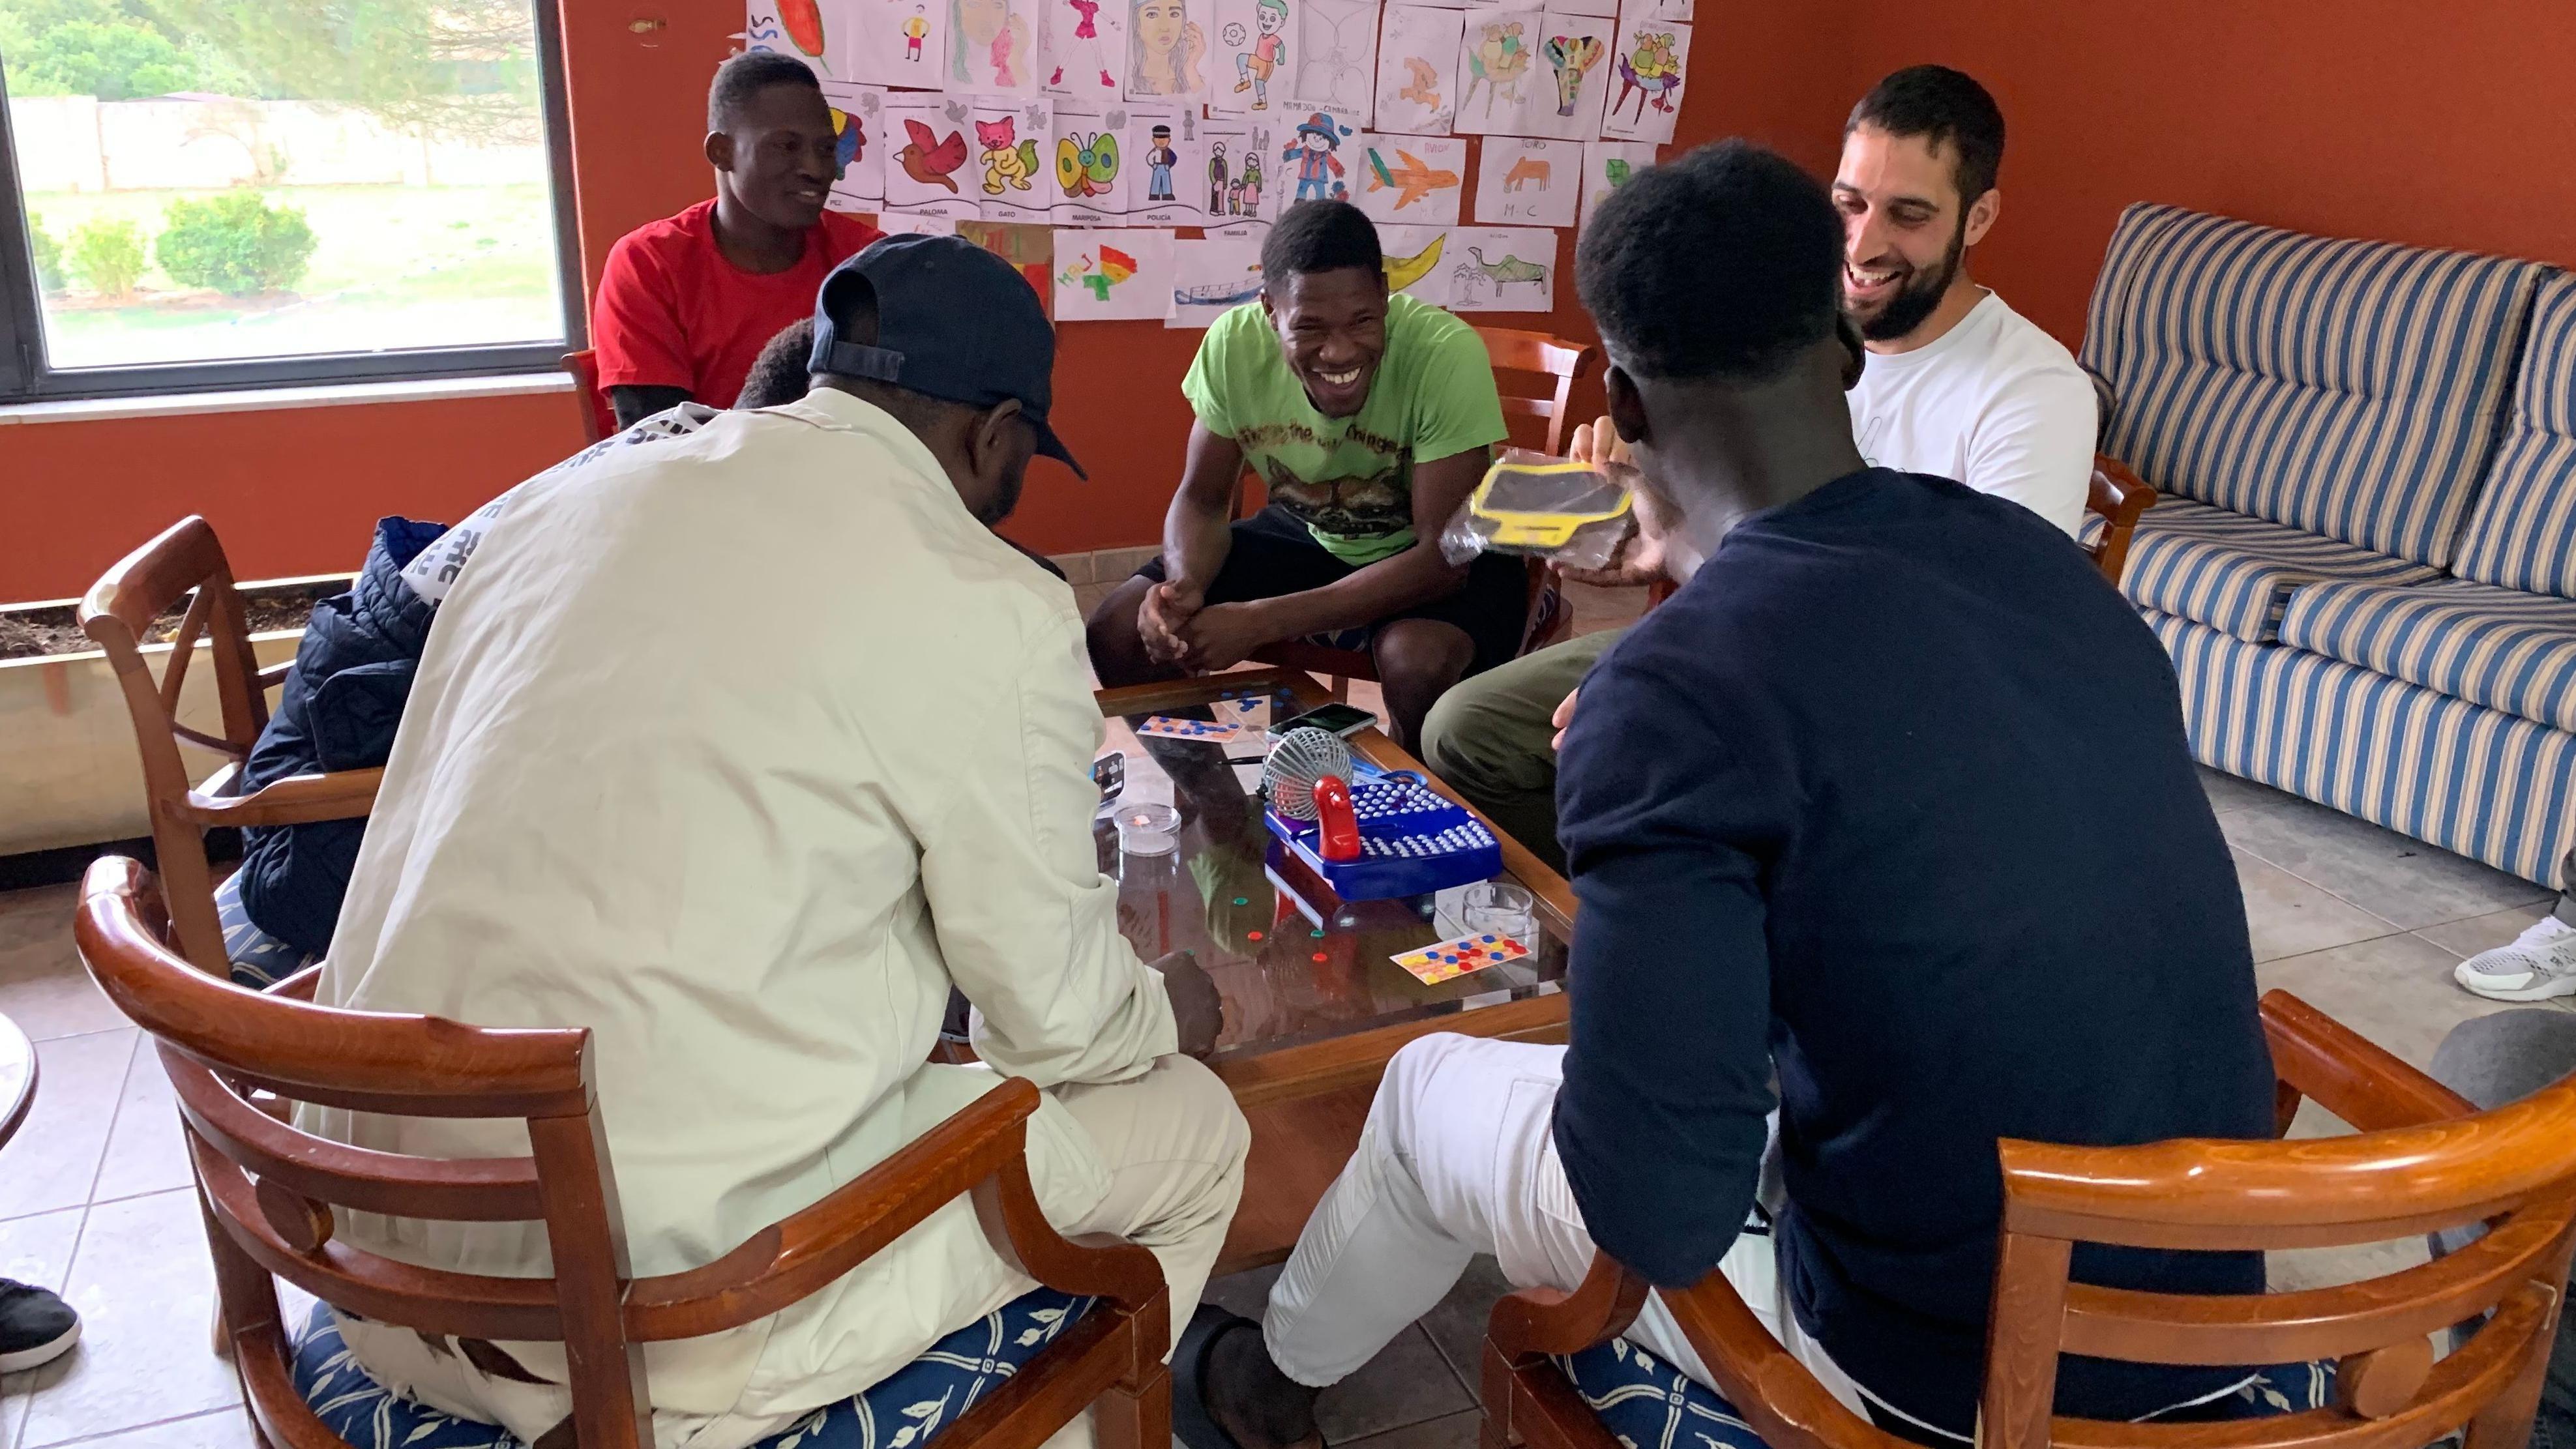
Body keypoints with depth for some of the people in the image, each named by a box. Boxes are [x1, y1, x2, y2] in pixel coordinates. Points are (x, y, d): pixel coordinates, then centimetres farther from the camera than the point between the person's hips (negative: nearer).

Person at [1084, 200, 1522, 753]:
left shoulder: (1446, 352, -31)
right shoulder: (1234, 343, -20)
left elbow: (1442, 556, -29)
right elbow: (1202, 500, -7)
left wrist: (1262, 622, -36)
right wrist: (1185, 588, -30)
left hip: (1444, 556, -3)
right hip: (1306, 536, 4)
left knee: (1419, 661, -36)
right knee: (1119, 631, -12)